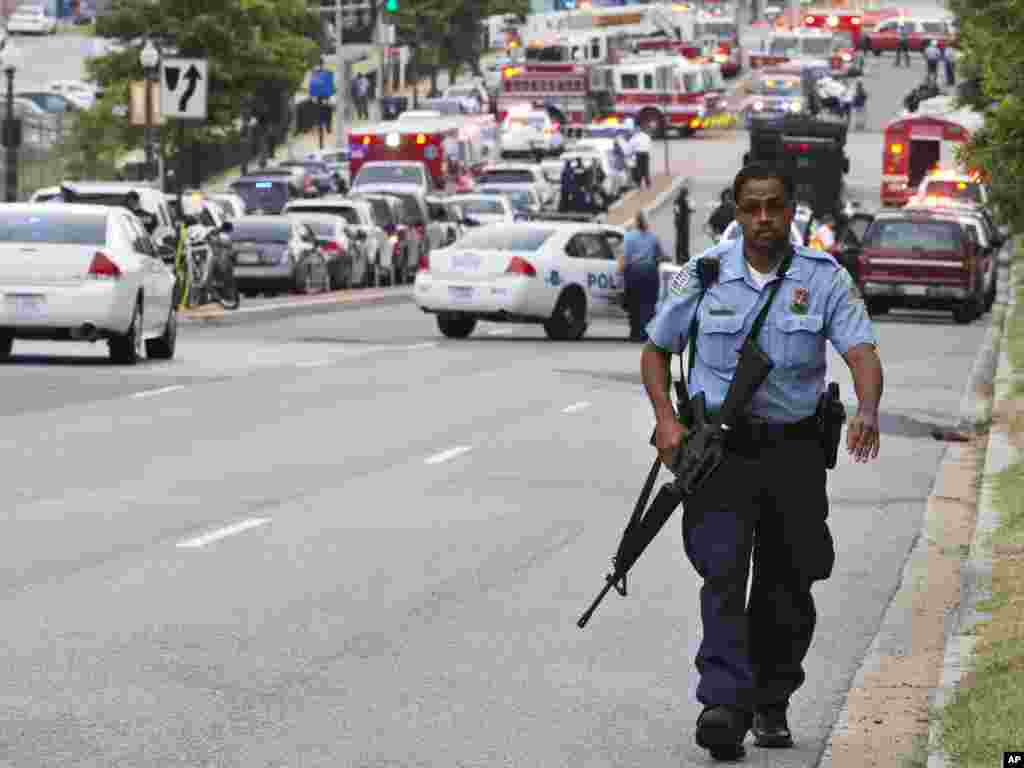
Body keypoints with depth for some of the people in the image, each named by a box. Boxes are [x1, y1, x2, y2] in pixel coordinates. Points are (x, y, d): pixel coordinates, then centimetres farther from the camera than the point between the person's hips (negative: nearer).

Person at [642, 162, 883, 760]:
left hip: (794, 447, 1)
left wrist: (867, 410, -34)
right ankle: (724, 705, -25)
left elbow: (862, 352, -13)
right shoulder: (704, 275, 1)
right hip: (720, 446, -1)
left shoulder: (826, 278, -2)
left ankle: (772, 703, 26)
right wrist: (666, 418, -4)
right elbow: (656, 350, 12)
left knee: (788, 586, 7)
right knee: (724, 571, -17)